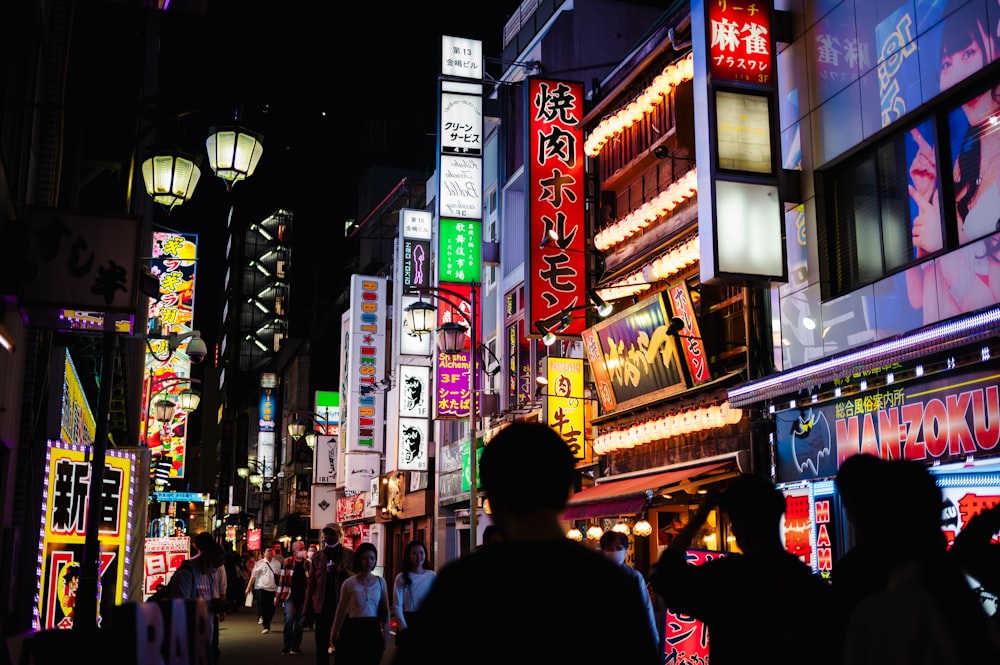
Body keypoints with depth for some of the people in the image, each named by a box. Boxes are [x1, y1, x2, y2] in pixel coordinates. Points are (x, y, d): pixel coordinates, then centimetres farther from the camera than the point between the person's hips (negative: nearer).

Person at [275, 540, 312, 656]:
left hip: (302, 597, 3)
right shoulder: (286, 562, -1)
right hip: (289, 596, -3)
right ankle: (287, 646, -10)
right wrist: (277, 598, -4)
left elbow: (311, 581, 11)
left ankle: (296, 647, 16)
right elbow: (281, 580, -2)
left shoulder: (308, 563, 8)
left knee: (299, 622, 6)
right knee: (289, 619, -18)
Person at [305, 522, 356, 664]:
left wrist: (343, 572, -18)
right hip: (322, 608, 2)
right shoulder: (317, 556, 9)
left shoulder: (350, 555, 2)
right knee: (321, 647, 6)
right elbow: (311, 584, 8)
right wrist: (308, 610, 5)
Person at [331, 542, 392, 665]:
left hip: (374, 630, 2)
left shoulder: (380, 582, 4)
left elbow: (385, 610, 8)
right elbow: (341, 611, 4)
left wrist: (386, 635, 4)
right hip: (354, 629, -2)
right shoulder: (349, 583, -3)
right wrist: (334, 634, 10)